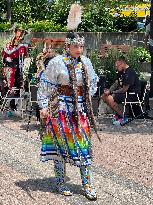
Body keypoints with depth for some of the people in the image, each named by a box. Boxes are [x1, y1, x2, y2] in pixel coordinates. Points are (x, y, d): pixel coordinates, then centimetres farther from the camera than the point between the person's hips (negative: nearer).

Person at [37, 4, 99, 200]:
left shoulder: (85, 62, 5)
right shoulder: (56, 62, -10)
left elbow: (93, 81, 21)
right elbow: (45, 85, -6)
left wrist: (86, 97, 12)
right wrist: (44, 106, -9)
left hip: (81, 108, 5)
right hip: (61, 107, -4)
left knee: (83, 143, 5)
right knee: (62, 143, 3)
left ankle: (87, 184, 11)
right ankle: (60, 182, 17)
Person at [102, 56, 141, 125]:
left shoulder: (129, 73, -21)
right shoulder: (121, 72, 11)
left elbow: (124, 89, -23)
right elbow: (116, 84, 14)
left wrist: (112, 92, -12)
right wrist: (109, 91, -5)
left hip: (132, 95, -10)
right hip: (124, 93, 11)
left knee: (110, 99, -25)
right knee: (104, 96, 3)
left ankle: (123, 117, -13)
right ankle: (117, 114, 7)